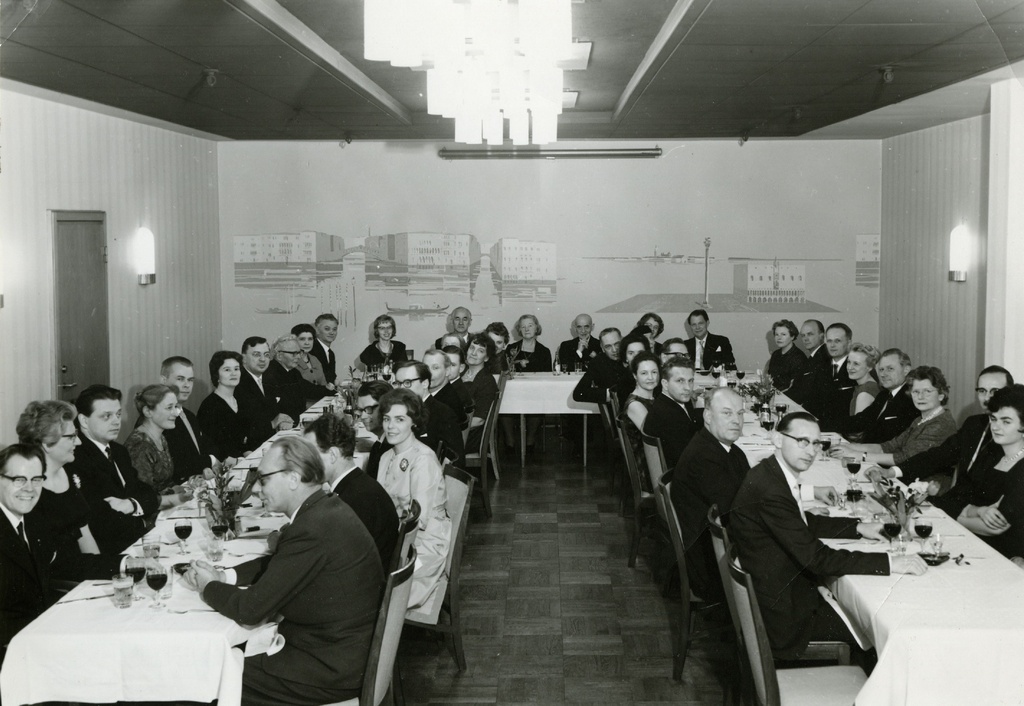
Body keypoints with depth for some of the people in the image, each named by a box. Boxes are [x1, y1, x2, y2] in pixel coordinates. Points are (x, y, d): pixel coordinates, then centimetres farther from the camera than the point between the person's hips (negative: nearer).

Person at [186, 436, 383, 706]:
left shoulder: (312, 530, -27)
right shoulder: (324, 508, 3)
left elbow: (250, 609, -21)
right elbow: (276, 563, 18)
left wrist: (209, 588, -3)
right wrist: (222, 575, 4)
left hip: (334, 668, -9)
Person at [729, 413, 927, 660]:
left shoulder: (773, 474, 2)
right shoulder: (770, 491, -29)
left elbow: (806, 523, 20)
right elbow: (815, 557, -27)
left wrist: (858, 527, 9)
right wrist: (888, 563, -25)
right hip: (783, 611, -9)